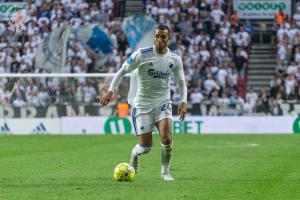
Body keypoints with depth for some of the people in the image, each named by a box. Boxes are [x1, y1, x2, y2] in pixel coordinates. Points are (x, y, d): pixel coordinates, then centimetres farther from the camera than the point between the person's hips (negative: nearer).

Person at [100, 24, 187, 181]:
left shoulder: (175, 59, -2)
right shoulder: (142, 55, -12)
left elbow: (181, 82, 11)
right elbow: (122, 71, -5)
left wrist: (183, 102, -4)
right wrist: (111, 91, -14)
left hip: (162, 103, 2)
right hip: (142, 105, -2)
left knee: (167, 139, -21)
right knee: (145, 147, -4)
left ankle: (165, 171, 5)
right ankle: (134, 155, 34)